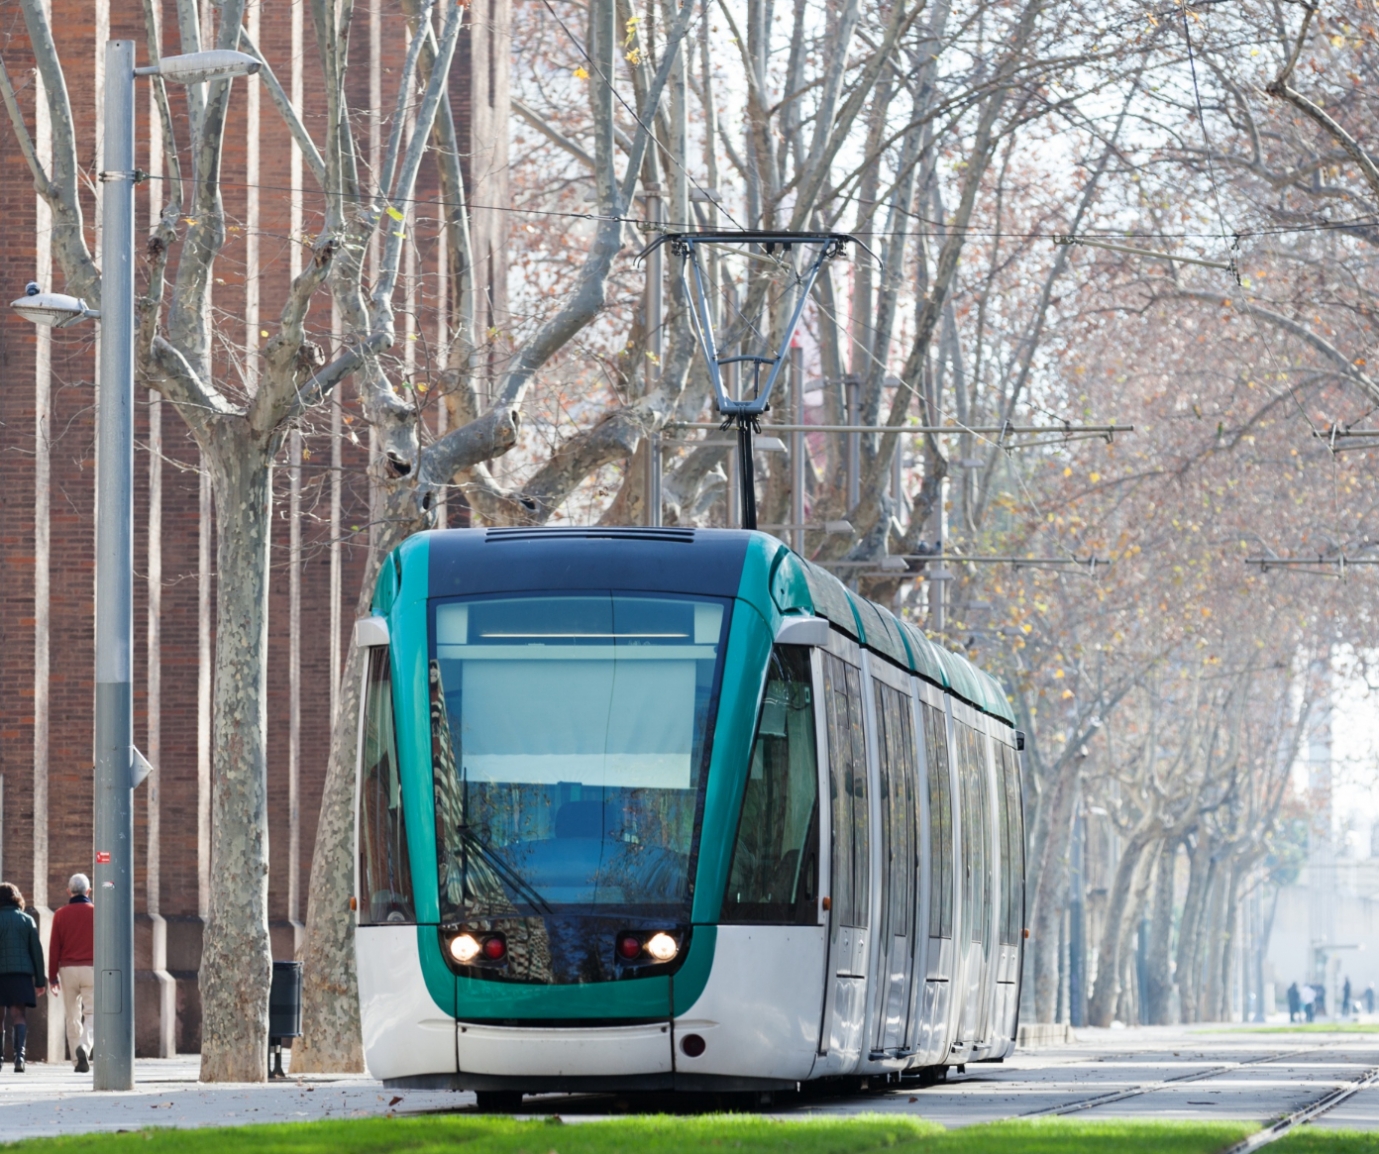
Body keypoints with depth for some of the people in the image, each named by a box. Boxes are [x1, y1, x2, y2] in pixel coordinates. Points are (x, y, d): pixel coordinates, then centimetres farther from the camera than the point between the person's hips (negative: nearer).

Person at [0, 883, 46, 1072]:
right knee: (18, 1014, -3)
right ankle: (19, 1053, -23)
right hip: (22, 972, 1)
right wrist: (40, 980, 9)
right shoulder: (27, 920, 7)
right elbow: (37, 950, 5)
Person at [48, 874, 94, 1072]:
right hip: (91, 969, -1)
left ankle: (78, 1061, 9)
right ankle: (84, 1048, -27)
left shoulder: (61, 915, 2)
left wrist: (52, 977, 4)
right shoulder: (97, 913, 0)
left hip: (68, 969, 1)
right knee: (91, 1014, -2)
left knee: (72, 1017, 9)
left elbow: (54, 947, 1)